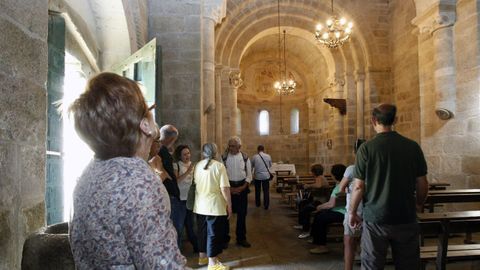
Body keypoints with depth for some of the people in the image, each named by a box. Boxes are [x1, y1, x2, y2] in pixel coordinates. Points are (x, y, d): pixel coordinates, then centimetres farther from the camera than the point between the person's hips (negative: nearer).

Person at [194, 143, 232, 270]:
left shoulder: (197, 166, 3)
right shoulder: (219, 166, -14)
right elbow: (224, 188, -17)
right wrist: (229, 205, -8)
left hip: (200, 206, 6)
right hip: (215, 206, -6)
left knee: (202, 231, 19)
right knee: (214, 233, 4)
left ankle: (202, 257, 34)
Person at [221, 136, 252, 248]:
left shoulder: (245, 158, 1)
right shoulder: (224, 157, -4)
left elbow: (249, 175, 5)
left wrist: (242, 187, -9)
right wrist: (229, 188, -11)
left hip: (242, 187, 2)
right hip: (227, 187, -1)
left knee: (242, 214, 9)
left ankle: (241, 238, 25)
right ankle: (225, 238, 21)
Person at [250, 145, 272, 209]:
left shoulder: (254, 157, -7)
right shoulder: (268, 156, -4)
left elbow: (251, 166, 6)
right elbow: (270, 165, 10)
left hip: (257, 176, 0)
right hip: (266, 176, 0)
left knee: (257, 191, 17)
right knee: (266, 191, 7)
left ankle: (258, 204, 30)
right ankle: (266, 205, 9)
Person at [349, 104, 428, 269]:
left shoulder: (367, 148, -10)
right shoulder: (413, 147, -3)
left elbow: (359, 186, -10)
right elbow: (422, 185, 2)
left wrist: (352, 212, 4)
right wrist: (419, 205, 22)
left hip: (376, 219, -2)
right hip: (406, 218, 3)